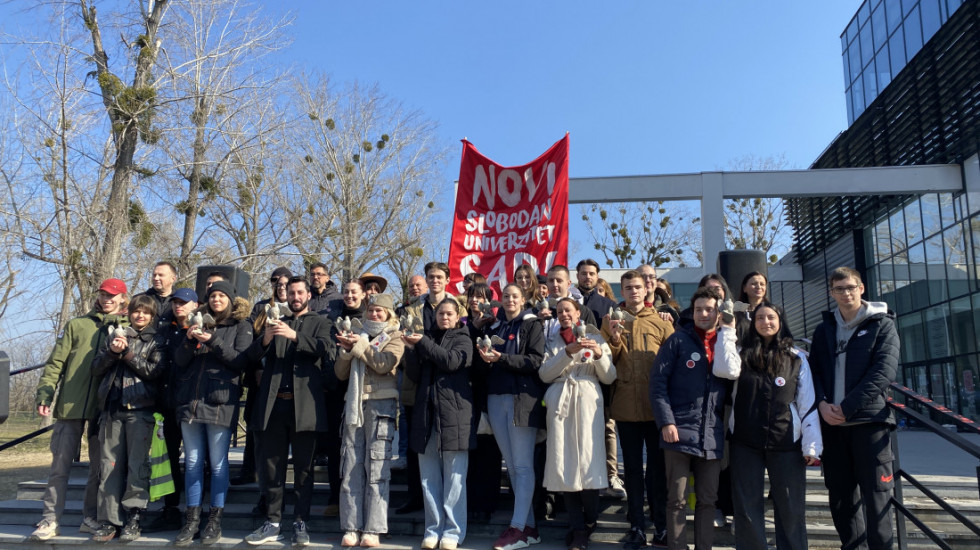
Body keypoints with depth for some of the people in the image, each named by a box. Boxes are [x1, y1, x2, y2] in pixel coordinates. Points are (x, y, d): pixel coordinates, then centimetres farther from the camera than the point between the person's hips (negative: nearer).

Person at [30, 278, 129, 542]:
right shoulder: (77, 325, 11)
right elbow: (55, 362, 6)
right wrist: (44, 394, -2)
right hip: (70, 405, 0)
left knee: (99, 467, 6)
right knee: (60, 465, 2)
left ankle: (90, 518, 16)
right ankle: (50, 520, 9)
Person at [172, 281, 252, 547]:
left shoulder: (241, 326, 6)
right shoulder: (199, 322, 17)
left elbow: (241, 360, -7)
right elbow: (179, 360, 11)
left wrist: (212, 340, -15)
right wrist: (190, 339, -8)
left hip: (220, 402, -4)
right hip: (190, 400, 4)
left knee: (218, 463, 1)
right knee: (192, 462, 7)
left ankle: (215, 520, 10)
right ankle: (192, 519, 15)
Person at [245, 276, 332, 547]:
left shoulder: (320, 323, 10)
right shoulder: (277, 323, 18)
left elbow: (323, 346, -11)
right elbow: (253, 355, 5)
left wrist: (295, 336, -26)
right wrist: (265, 339, -16)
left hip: (303, 403, -3)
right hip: (273, 402, 3)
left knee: (303, 466, 3)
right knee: (272, 465, 6)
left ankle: (300, 523, 10)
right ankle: (272, 522, 14)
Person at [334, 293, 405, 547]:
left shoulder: (394, 337, 8)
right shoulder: (359, 335, 19)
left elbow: (385, 363, -12)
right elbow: (341, 373, 13)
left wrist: (358, 345, -8)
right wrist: (347, 349, -2)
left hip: (380, 404, -4)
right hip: (354, 404, 4)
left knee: (376, 467, -5)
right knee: (351, 466, 1)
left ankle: (373, 529, -2)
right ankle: (350, 527, 6)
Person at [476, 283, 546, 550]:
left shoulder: (532, 326, 2)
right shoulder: (494, 328, 17)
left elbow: (536, 361, -11)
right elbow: (484, 365, 15)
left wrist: (501, 358, -18)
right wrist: (485, 359, -8)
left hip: (523, 398, -5)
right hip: (496, 399, 5)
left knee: (523, 466, -5)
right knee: (511, 466, 5)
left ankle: (518, 528, -3)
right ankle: (530, 527, 12)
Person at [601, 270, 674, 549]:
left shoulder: (661, 322, 4)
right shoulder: (611, 320, 6)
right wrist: (613, 339, -17)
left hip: (656, 405, -1)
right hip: (625, 404, 1)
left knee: (658, 466, 7)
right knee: (633, 467, 9)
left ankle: (661, 526, 17)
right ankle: (637, 527, 17)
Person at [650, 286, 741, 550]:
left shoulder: (727, 343, 13)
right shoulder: (678, 340, 3)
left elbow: (728, 371, -10)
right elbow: (658, 382, -3)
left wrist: (726, 333, -4)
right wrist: (666, 421, -12)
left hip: (712, 435, 3)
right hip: (679, 431, -3)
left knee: (708, 499, 11)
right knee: (677, 499, 2)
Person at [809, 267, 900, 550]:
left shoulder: (882, 325, 2)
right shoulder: (823, 330, 15)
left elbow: (884, 371, -10)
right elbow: (814, 371, 11)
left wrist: (847, 407, -15)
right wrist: (822, 404, -9)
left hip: (869, 420, -4)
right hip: (831, 423, 4)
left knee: (876, 494, -4)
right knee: (840, 494, 8)